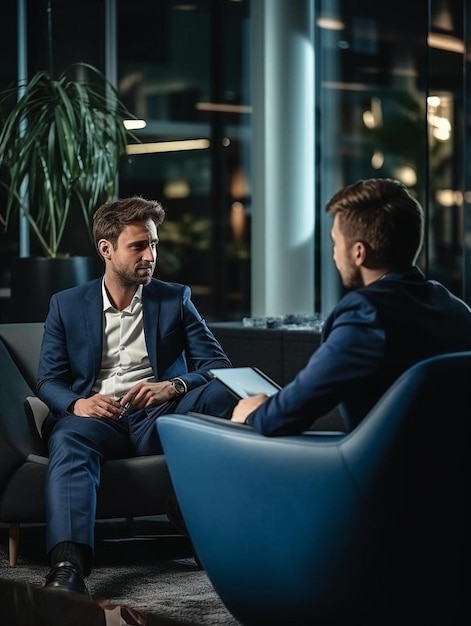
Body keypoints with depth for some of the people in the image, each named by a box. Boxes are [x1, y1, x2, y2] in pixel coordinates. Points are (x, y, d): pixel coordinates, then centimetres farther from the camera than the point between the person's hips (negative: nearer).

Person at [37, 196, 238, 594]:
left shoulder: (176, 300, 14)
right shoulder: (66, 306, 13)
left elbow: (218, 365, 7)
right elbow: (49, 381, 9)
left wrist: (172, 386, -15)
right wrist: (78, 403, -15)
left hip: (160, 417, 1)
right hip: (97, 418, -1)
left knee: (222, 393, -28)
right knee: (68, 439, -37)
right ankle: (68, 565, -56)